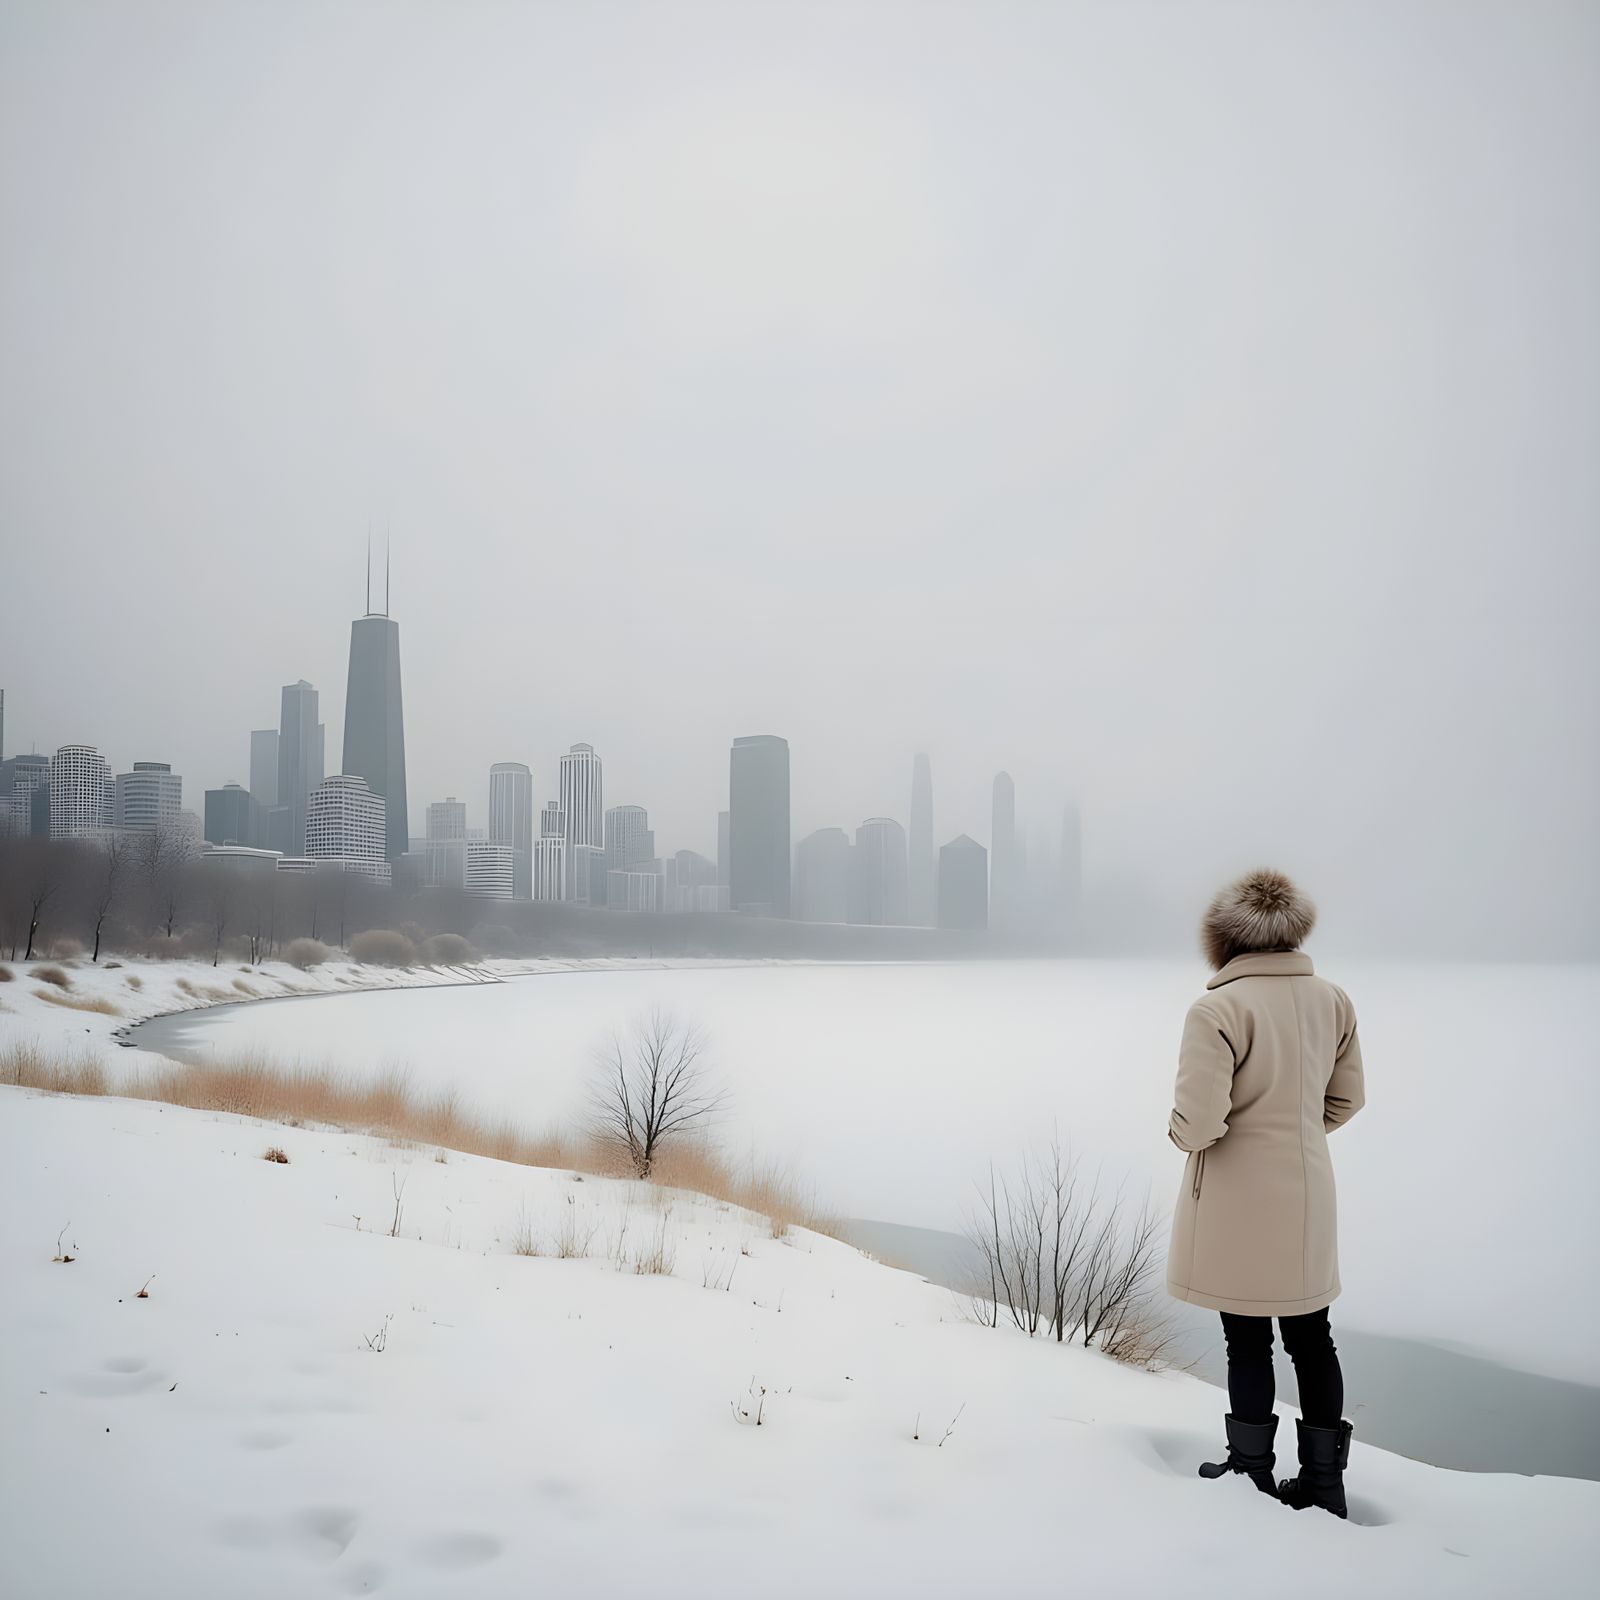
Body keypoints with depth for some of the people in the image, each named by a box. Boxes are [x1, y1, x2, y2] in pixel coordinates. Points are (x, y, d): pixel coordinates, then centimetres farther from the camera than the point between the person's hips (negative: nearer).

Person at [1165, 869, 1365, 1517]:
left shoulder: (1217, 1010, -21)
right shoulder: (1332, 1001, -1)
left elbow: (1198, 1126, -24)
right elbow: (1346, 1100, 11)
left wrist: (1179, 1129, -2)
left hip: (1238, 1206, -5)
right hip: (1307, 1203, 6)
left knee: (1247, 1342, 8)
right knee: (1311, 1338, 15)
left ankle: (1253, 1470, 21)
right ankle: (1325, 1481, 25)